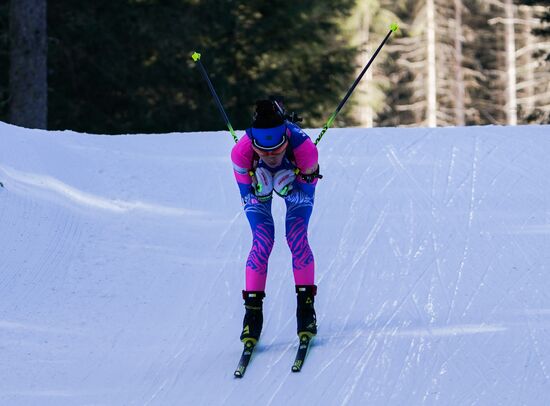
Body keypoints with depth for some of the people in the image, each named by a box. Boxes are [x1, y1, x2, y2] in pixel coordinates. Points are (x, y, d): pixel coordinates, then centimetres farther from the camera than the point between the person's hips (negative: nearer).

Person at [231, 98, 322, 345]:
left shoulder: (304, 148, -42)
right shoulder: (241, 153, -40)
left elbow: (307, 195, -25)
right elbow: (247, 196, -24)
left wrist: (287, 191, -45)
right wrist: (260, 191, -45)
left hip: (296, 181, 0)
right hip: (257, 181, 0)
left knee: (297, 240, -14)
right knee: (262, 243, -13)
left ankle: (306, 306, -1)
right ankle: (253, 312, -3)